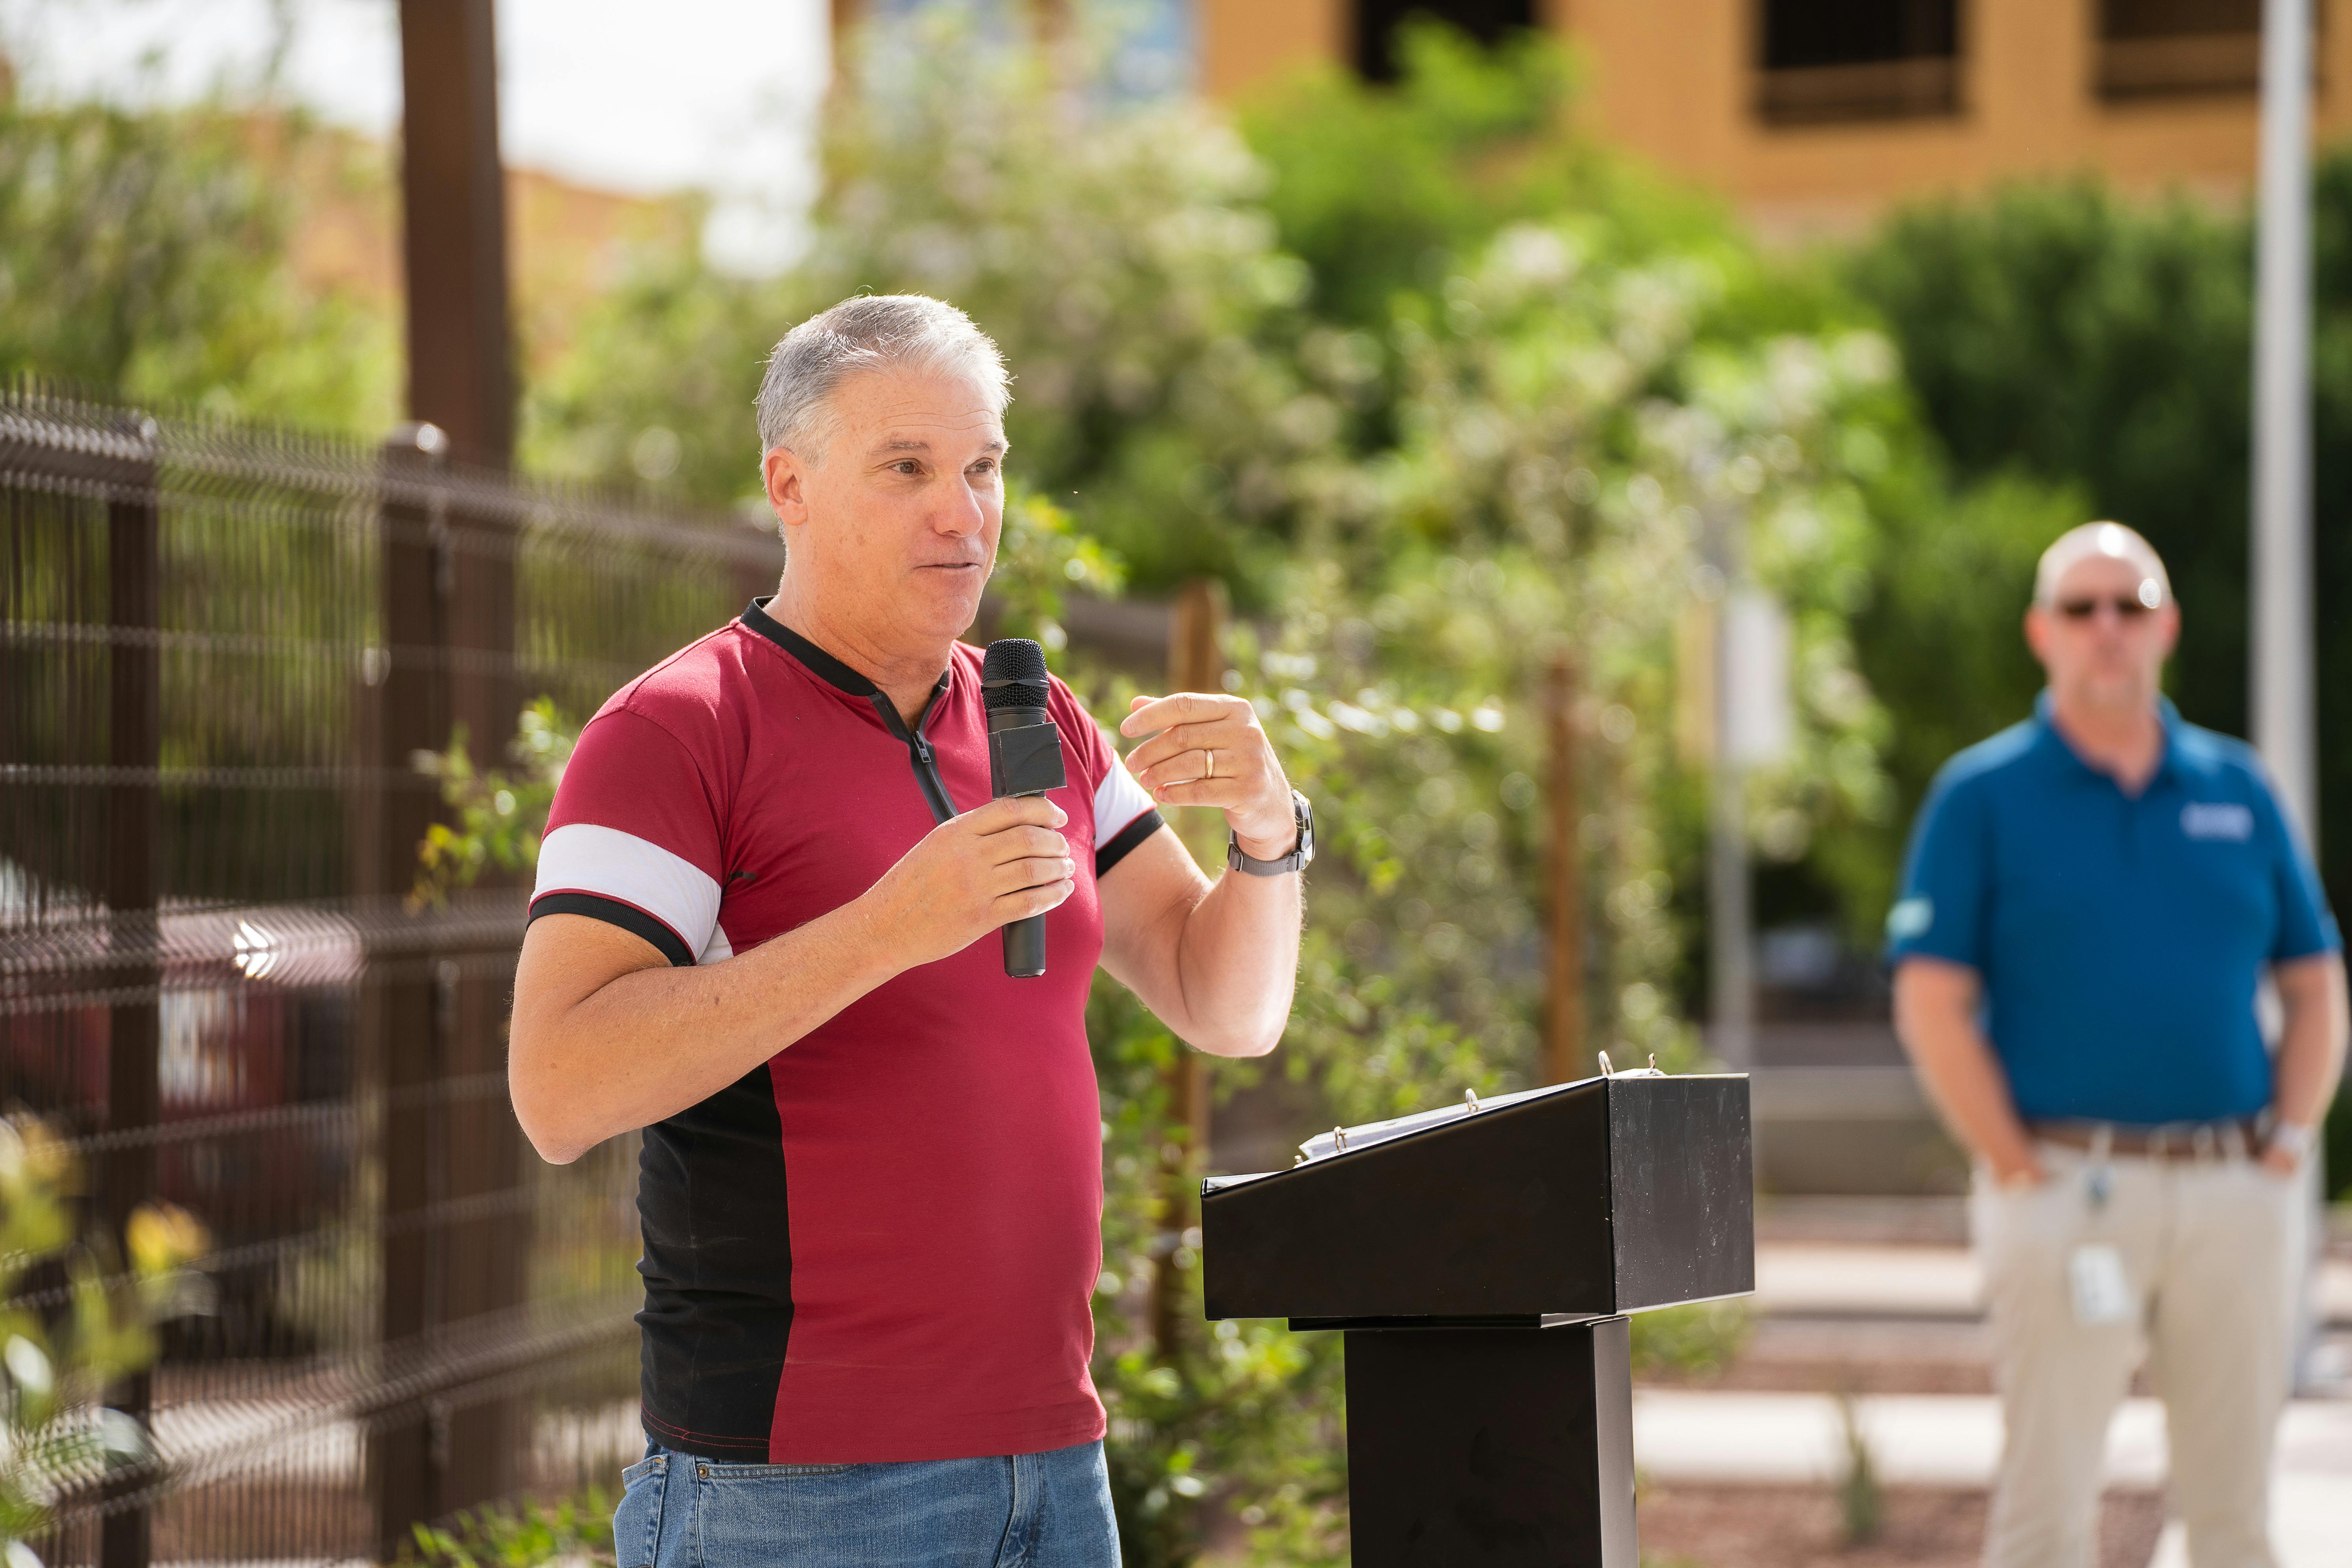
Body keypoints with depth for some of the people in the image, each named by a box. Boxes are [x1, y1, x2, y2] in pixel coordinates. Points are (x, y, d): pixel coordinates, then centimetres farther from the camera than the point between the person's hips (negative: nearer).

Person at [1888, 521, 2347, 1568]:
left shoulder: (2238, 787, 11)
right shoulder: (1983, 796, 0)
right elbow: (1931, 1005, -4)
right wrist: (2020, 1170, -9)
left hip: (2238, 1195, 4)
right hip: (2071, 1190, -3)